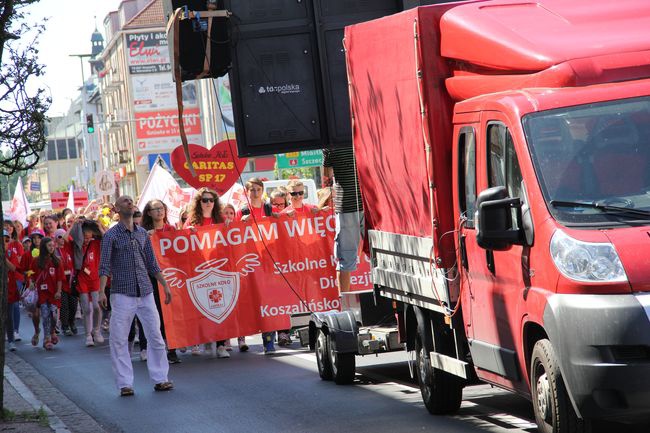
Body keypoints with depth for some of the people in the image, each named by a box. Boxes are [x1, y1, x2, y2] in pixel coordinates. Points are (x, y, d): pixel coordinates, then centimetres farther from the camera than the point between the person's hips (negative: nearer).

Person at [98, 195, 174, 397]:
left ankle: (160, 379, 12)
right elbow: (105, 265, -8)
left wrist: (165, 285, 15)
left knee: (155, 336, 3)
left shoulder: (143, 234, 12)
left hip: (145, 292, 4)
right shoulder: (111, 235, -1)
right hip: (122, 293, -4)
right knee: (119, 340, -3)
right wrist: (101, 291, -18)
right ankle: (125, 384, 3)